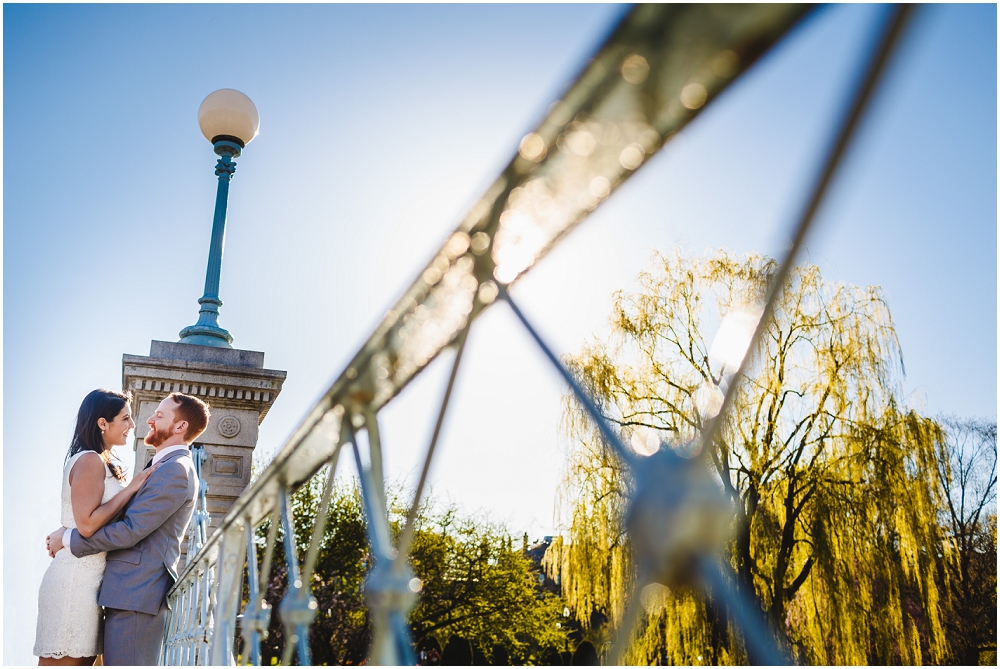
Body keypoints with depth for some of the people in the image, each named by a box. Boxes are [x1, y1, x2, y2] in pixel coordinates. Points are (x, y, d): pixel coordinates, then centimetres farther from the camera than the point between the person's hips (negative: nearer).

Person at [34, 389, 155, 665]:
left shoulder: (103, 463, 19)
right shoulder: (90, 460, -10)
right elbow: (87, 523, -19)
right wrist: (131, 488, -14)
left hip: (88, 578, 9)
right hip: (77, 578, -9)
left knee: (83, 659, 10)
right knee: (65, 660, -5)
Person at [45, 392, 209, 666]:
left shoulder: (175, 471, -13)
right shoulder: (166, 468, 21)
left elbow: (130, 531, -18)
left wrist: (67, 539, -7)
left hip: (136, 593, -10)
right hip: (133, 591, 10)